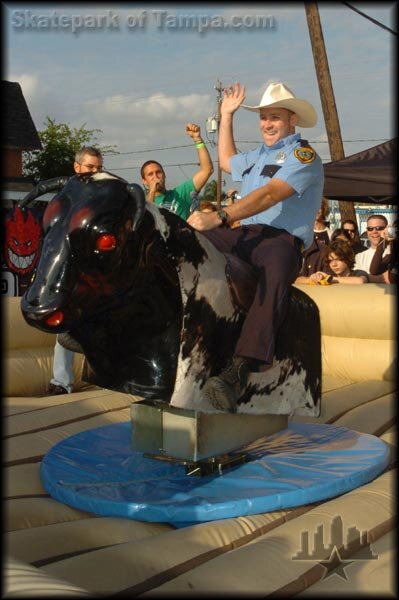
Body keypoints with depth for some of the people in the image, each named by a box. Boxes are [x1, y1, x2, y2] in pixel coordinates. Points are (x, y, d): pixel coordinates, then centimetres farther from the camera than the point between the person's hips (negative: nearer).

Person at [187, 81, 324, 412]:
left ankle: (239, 371, -53)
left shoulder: (303, 155, 0)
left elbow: (269, 194, -17)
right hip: (244, 234, 8)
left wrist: (219, 217, -28)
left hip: (282, 238, -8)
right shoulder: (258, 155, 28)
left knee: (275, 274, -41)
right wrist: (226, 116, 40)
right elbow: (227, 160, 50)